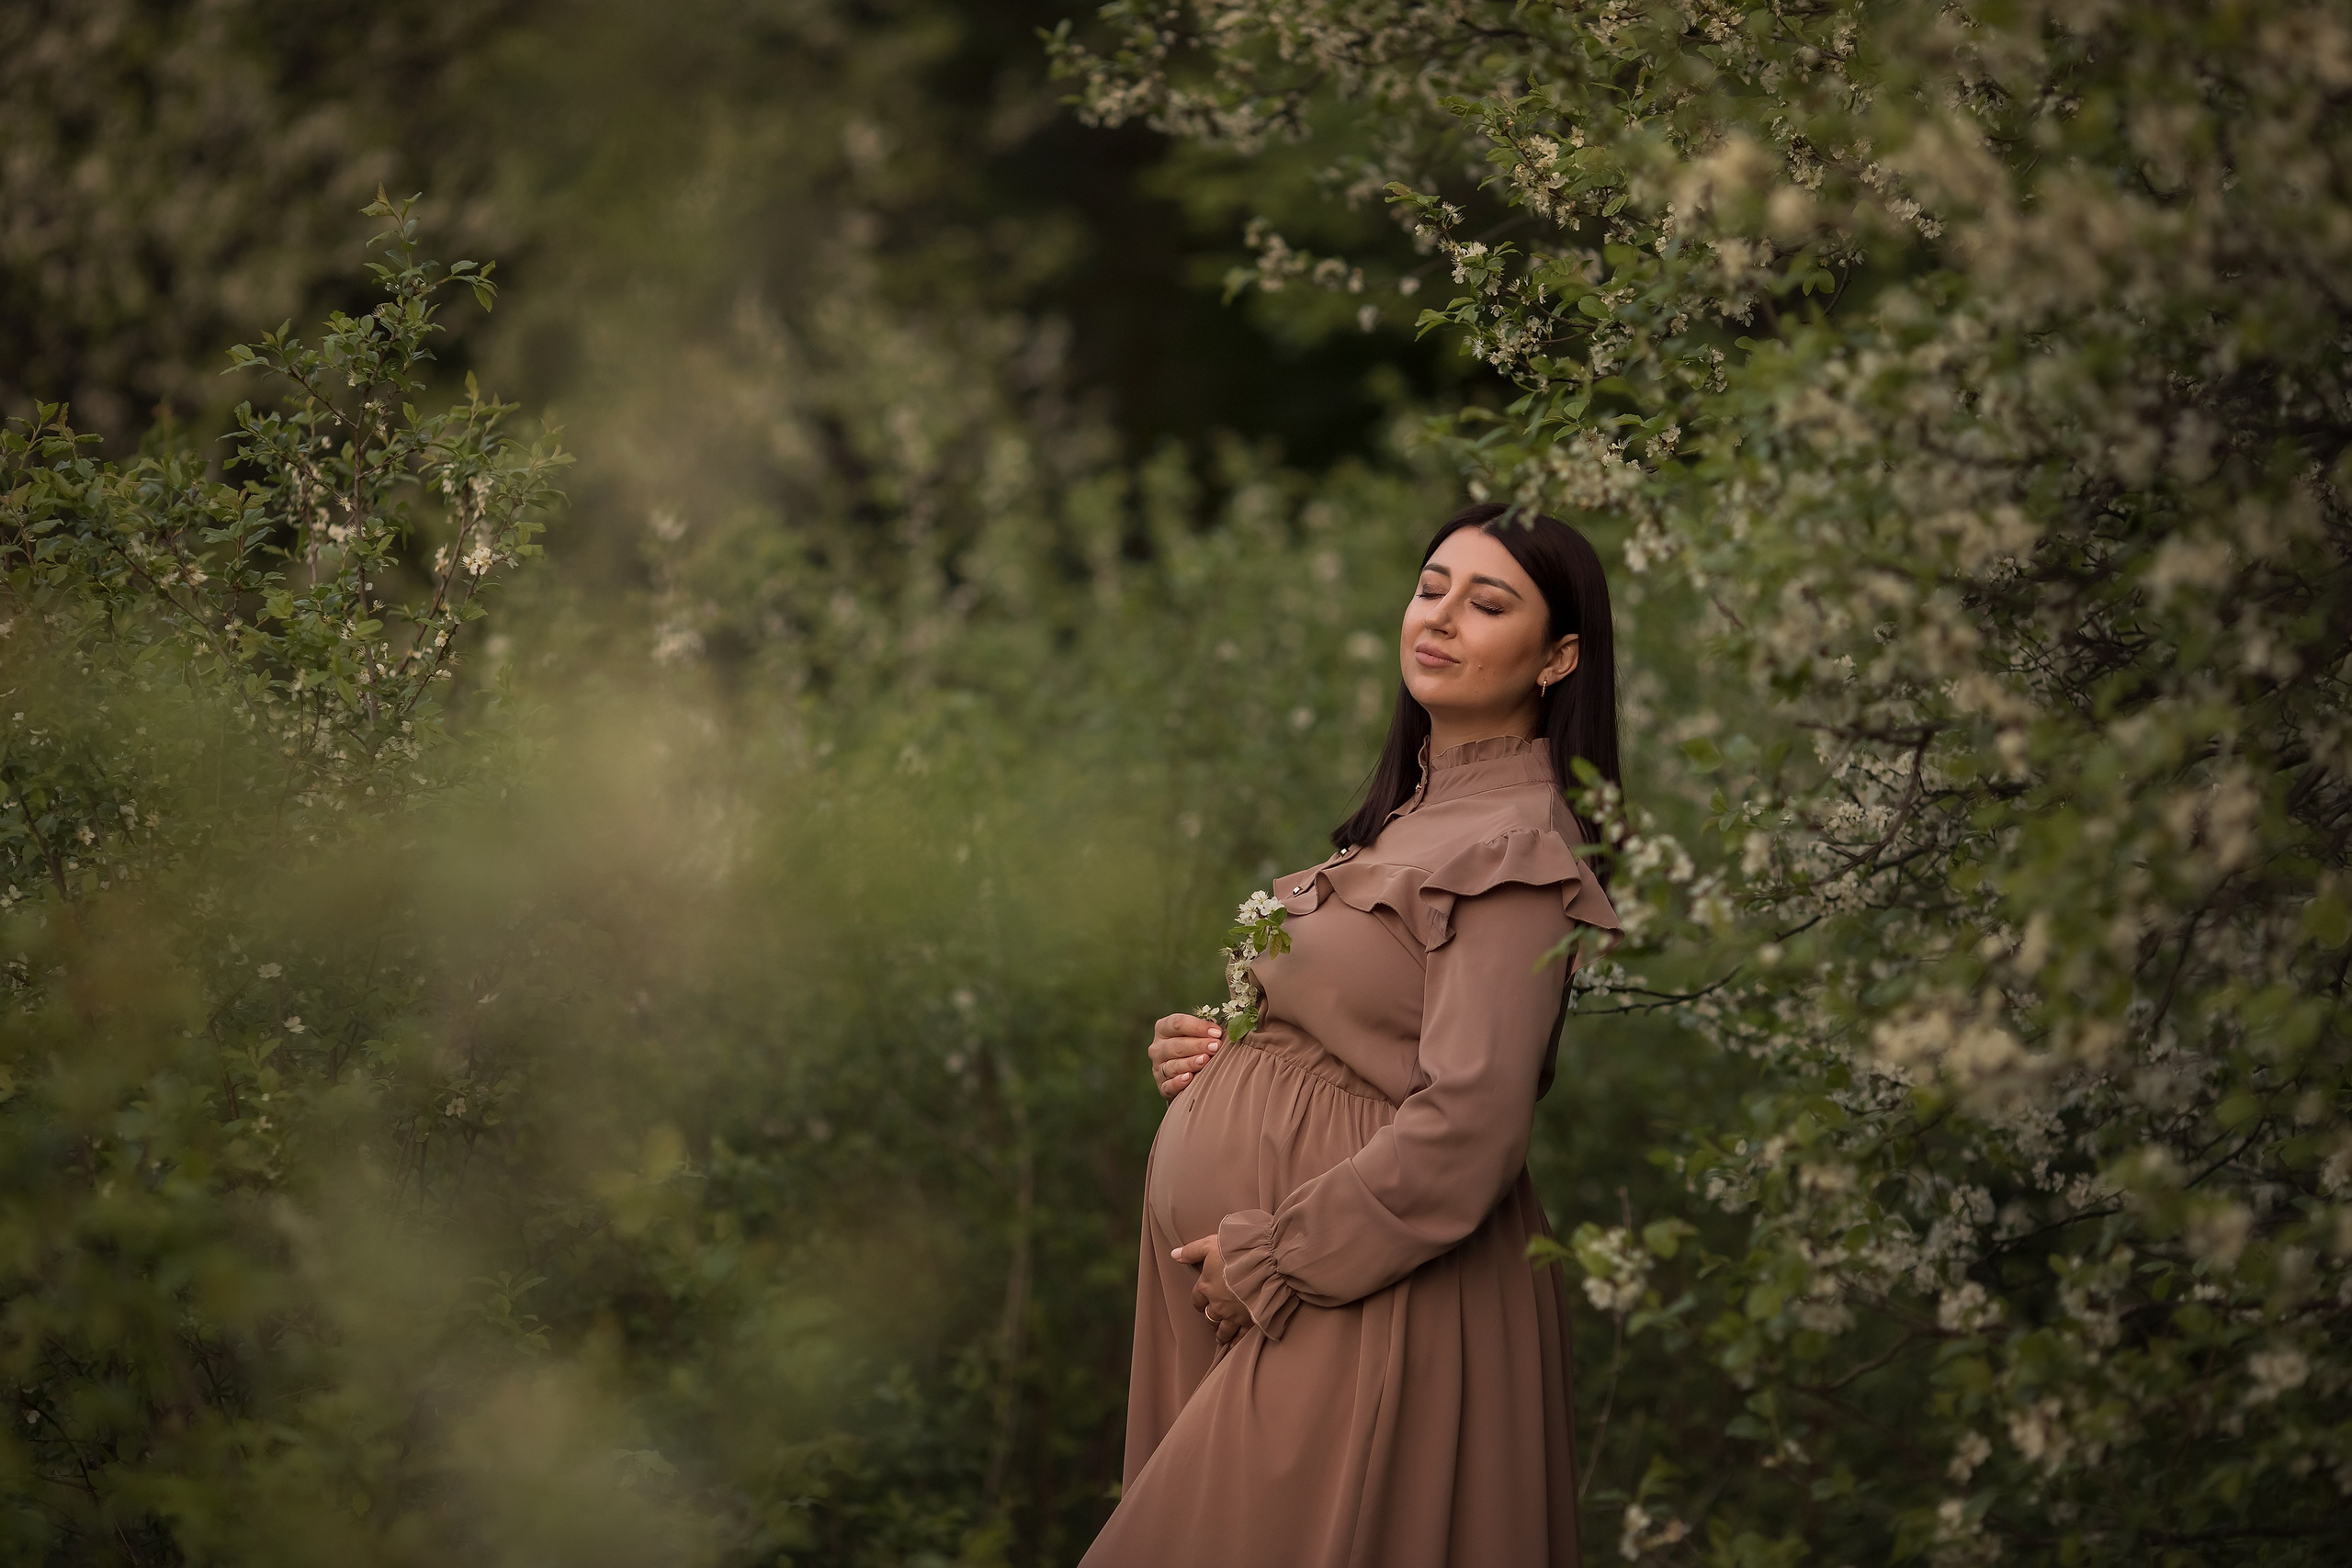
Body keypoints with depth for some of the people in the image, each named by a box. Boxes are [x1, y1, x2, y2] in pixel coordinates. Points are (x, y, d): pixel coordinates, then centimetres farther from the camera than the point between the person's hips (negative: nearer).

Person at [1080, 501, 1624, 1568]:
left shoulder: (1515, 848, -15)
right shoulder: (1415, 812, 12)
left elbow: (1465, 1128, -23)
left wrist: (1270, 1257, -17)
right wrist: (1210, 1049, 5)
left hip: (1366, 1291, -9)